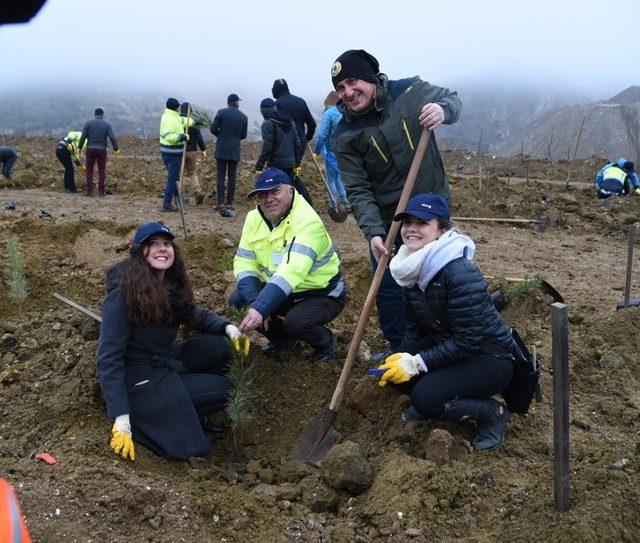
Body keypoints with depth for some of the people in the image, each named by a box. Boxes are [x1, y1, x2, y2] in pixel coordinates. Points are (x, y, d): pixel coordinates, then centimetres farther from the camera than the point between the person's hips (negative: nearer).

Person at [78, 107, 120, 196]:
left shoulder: (88, 123, -1)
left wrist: (79, 148, 8)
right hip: (102, 151, 0)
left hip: (90, 150, 0)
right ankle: (101, 191, 3)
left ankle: (90, 191, 2)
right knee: (102, 171, 7)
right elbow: (112, 138, -8)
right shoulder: (107, 124, -1)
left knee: (89, 171, 7)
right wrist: (116, 149, 3)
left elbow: (83, 137, -5)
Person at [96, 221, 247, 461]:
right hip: (138, 376, -8)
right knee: (224, 391, -11)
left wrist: (228, 327, -4)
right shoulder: (123, 293, -22)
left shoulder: (171, 286, 1)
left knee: (220, 346, -4)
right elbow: (109, 358, -25)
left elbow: (197, 315, 17)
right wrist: (121, 418, -32)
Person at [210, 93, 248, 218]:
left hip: (221, 150, -1)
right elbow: (244, 135, 8)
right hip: (235, 151, 1)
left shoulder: (221, 112, -5)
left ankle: (221, 204, -6)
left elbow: (213, 129, -6)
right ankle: (229, 204, 6)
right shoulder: (243, 116, 3)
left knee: (220, 176, 1)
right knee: (232, 177, 6)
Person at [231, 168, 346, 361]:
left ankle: (325, 342, 2)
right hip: (280, 291, 7)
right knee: (237, 300, -11)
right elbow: (244, 263, -7)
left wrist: (260, 308, -49)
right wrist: (254, 303, -24)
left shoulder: (307, 222, -27)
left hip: (322, 293, -6)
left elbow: (291, 272, -39)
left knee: (295, 322, -34)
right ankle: (280, 336, 15)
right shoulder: (254, 219, -4)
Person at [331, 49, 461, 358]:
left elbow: (451, 99, 6)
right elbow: (358, 191, -15)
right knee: (388, 290, 5)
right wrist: (373, 232, -28)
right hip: (387, 222, 0)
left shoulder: (409, 91, -11)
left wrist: (443, 109, -20)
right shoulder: (345, 137, -12)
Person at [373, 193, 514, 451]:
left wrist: (417, 362, -25)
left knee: (425, 397, -25)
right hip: (446, 344, 8)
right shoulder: (412, 270, -2)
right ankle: (429, 402, 15)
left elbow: (467, 341, -27)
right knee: (393, 371, -11)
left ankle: (492, 412, -2)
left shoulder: (460, 273, -28)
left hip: (489, 357, -7)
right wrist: (401, 358, -12)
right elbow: (415, 327, 5)